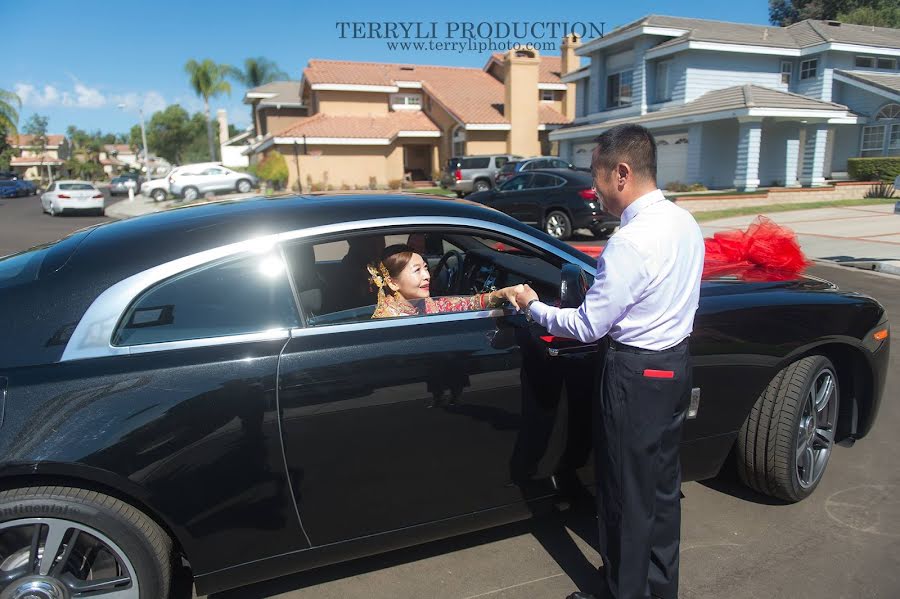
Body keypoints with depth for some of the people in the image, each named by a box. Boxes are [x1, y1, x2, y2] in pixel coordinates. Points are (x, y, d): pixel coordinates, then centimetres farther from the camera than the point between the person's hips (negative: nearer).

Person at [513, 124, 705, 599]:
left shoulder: (632, 240, -25)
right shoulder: (685, 222, 3)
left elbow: (587, 327, -19)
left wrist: (532, 307, -5)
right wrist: (606, 279, 11)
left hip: (636, 375, -9)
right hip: (676, 363, 9)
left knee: (627, 493, 9)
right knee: (662, 483, 22)